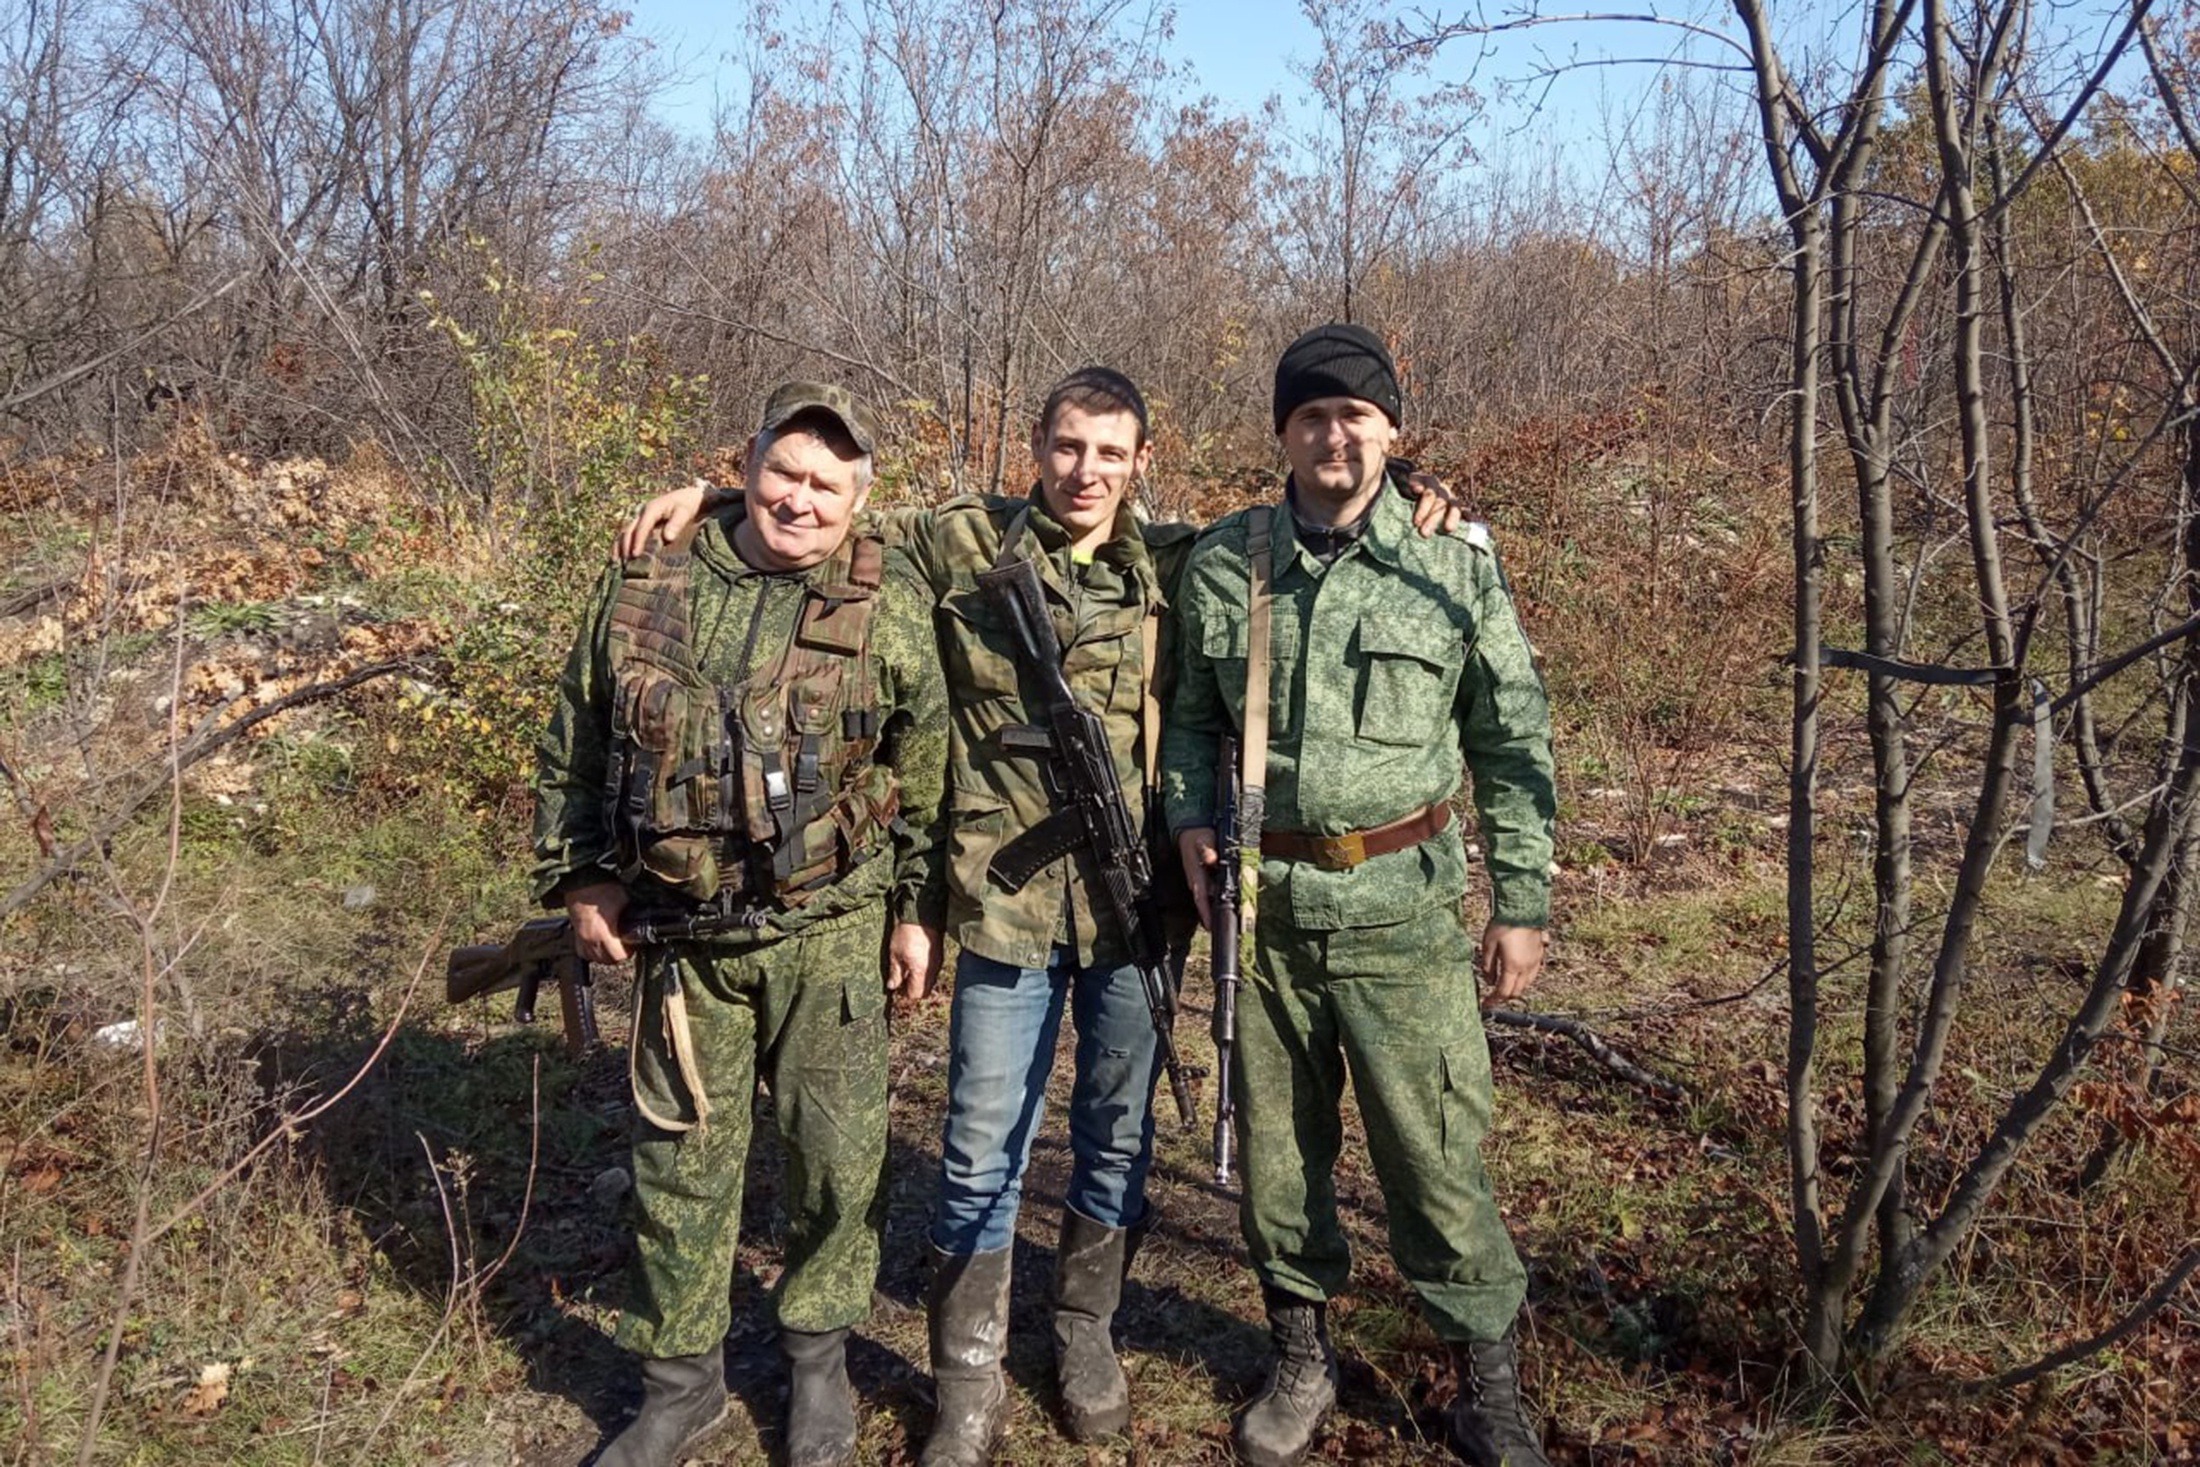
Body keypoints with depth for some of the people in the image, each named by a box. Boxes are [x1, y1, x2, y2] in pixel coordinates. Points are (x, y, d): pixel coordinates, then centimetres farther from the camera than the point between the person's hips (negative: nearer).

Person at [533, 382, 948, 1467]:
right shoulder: (648, 583, 0)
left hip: (828, 935, -2)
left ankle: (818, 1356, 32)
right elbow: (573, 747, 9)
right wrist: (578, 881, 7)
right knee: (680, 1158, 13)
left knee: (838, 1153, 8)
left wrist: (920, 910, -1)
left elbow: (928, 771, -1)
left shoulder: (887, 604, -5)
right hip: (679, 931, 2)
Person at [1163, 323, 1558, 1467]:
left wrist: (1521, 903, 0)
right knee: (1275, 1147, 14)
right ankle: (1301, 1359, 35)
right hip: (1264, 909, 3)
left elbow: (1513, 741, 1)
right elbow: (1191, 717, 14)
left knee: (1435, 1156, 1)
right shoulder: (1223, 564, 3)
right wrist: (1190, 820, -4)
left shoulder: (1454, 561, -2)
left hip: (1402, 910, -2)